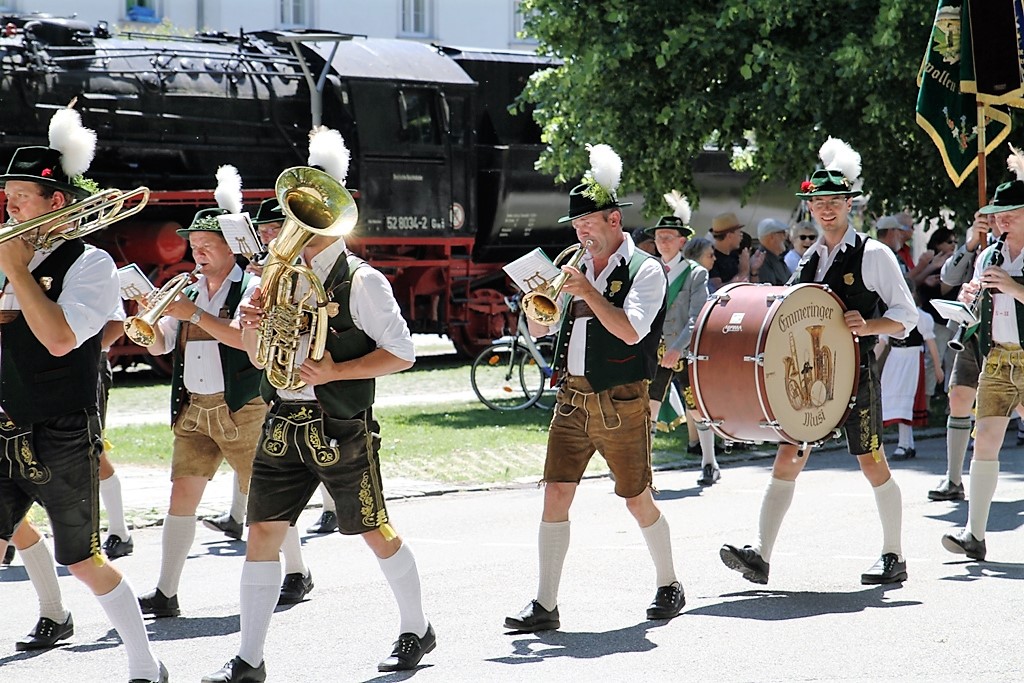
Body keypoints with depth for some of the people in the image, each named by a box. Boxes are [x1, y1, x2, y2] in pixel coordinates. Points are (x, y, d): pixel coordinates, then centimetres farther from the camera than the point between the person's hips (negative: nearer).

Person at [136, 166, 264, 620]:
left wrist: (193, 314, -23)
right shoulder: (190, 291, 16)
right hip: (193, 410, 6)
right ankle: (166, 594, -1)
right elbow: (160, 346, 13)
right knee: (182, 494, -1)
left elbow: (244, 336, -22)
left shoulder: (252, 288, -4)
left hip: (241, 409, -6)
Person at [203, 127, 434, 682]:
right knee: (262, 532, -1)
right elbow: (261, 359, 17)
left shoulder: (361, 281, -8)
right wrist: (251, 328, -6)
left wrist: (335, 371, -18)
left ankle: (416, 630, 27)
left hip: (342, 430, -5)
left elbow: (401, 353, -8)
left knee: (376, 532, 7)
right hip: (283, 427, 5)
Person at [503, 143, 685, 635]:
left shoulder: (645, 271, -5)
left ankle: (669, 585, 27)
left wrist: (589, 294, -20)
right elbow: (540, 329, 15)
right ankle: (545, 606, 0)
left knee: (638, 500, 5)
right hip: (571, 398, 5)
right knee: (555, 495, -3)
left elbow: (631, 330, -19)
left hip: (620, 404, -5)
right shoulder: (575, 267, 12)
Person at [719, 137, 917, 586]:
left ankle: (893, 558, 15)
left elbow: (906, 316, -4)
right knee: (787, 460, -5)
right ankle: (761, 556, -11)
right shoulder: (809, 259, 15)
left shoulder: (873, 254, -3)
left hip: (855, 375, -5)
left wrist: (867, 326, -20)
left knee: (872, 464, 1)